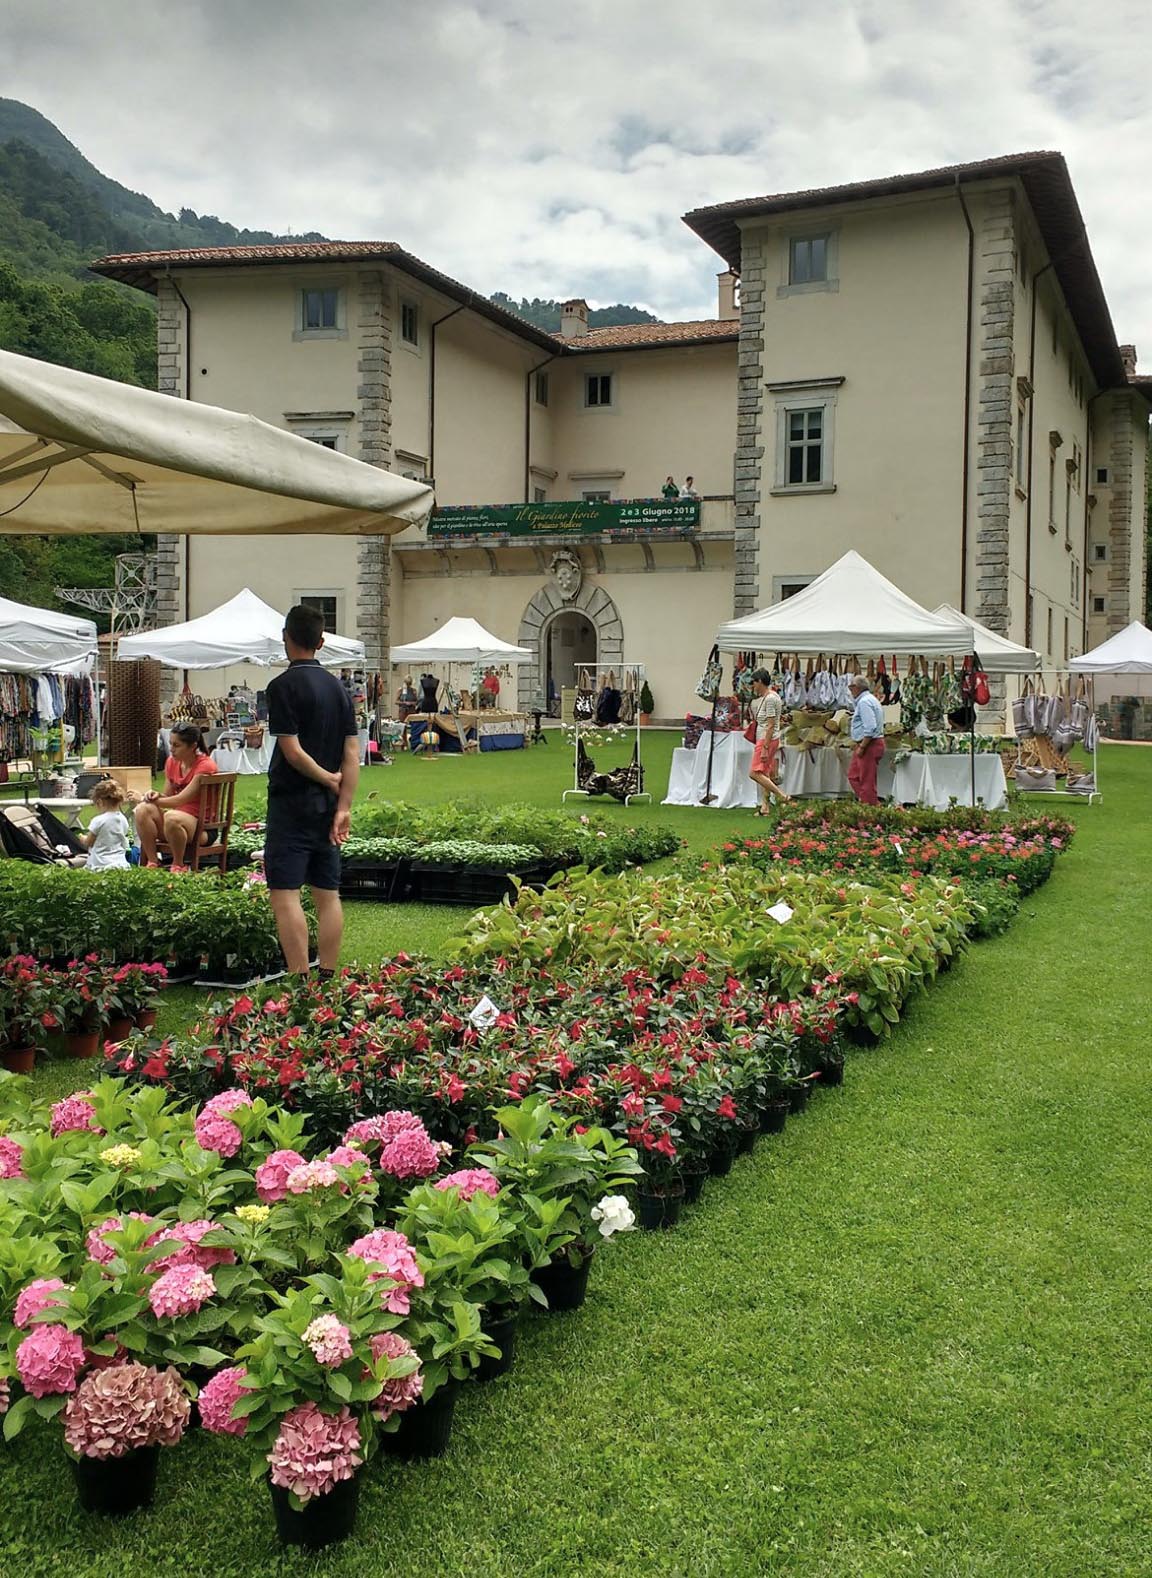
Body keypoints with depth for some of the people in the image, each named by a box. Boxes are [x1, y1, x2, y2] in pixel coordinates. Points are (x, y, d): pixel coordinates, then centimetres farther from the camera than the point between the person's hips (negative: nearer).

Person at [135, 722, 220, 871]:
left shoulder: (205, 766, -16)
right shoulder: (172, 762, 7)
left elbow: (181, 800, -19)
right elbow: (169, 797, 13)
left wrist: (153, 800, -13)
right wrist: (156, 796, -10)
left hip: (203, 826, -7)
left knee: (172, 817, -39)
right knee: (143, 810, -21)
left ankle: (178, 866, -17)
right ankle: (152, 862, -17)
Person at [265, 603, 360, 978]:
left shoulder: (283, 686, -11)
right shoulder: (338, 687, 9)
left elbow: (292, 751, -17)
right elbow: (352, 754, 3)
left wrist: (328, 779, -3)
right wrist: (343, 807, 0)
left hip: (292, 802, -7)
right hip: (327, 805, 7)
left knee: (285, 894, -5)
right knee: (328, 895, 9)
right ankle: (327, 980, 13)